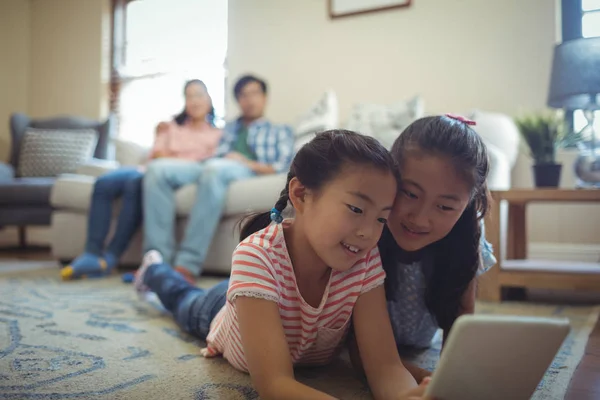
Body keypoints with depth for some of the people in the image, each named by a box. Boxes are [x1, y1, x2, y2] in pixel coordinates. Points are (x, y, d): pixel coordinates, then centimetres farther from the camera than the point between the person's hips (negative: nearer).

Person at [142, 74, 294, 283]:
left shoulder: (279, 131, 28)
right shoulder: (229, 129, 38)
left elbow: (282, 166, 9)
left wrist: (249, 163, -9)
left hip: (247, 172, -4)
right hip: (210, 167, 4)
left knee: (215, 168, -40)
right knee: (158, 168, -24)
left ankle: (188, 264, -46)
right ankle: (158, 258, -32)